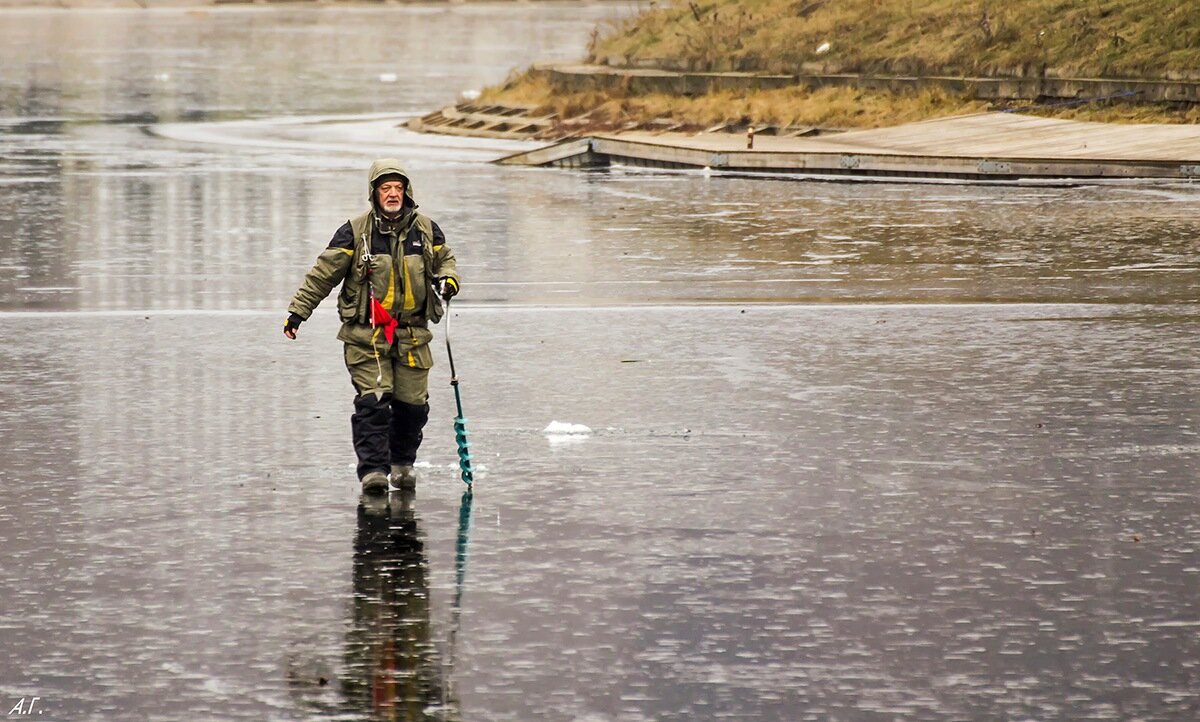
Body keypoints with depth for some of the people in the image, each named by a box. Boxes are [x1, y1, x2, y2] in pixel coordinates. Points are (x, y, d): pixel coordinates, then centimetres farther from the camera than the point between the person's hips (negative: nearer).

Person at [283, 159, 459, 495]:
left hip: (412, 334, 3)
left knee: (413, 404, 3)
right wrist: (297, 310, -3)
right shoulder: (356, 232, -3)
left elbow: (445, 259, 22)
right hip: (367, 332, -3)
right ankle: (373, 468, -11)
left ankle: (402, 463, 24)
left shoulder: (426, 230, 6)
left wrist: (448, 279, -2)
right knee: (372, 400, -13)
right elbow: (323, 273, 0)